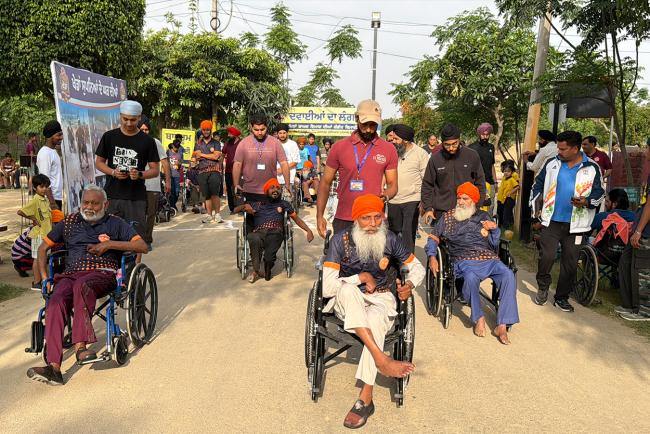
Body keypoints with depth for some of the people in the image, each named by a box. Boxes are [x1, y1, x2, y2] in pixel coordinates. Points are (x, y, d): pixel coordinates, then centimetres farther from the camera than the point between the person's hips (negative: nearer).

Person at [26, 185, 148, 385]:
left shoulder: (115, 223, 12)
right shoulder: (70, 222, 22)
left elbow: (142, 246, 0)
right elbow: (43, 248, 27)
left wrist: (109, 244, -8)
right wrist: (45, 278, 15)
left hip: (102, 273, -3)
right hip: (70, 274, 3)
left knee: (81, 286, -38)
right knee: (56, 300, -29)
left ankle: (80, 345, -38)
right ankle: (54, 367, -37)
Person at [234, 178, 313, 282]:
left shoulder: (284, 204, 26)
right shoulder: (257, 204, 25)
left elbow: (297, 219, 25)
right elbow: (236, 209, 26)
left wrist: (308, 230, 10)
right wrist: (244, 207, 3)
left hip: (275, 233, -1)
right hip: (258, 233, 1)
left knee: (269, 257, -32)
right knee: (254, 239, -39)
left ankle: (267, 272, 3)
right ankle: (256, 270, -20)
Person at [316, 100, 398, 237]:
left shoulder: (388, 149, 2)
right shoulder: (339, 147, 0)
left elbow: (392, 185, 6)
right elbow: (325, 183, 4)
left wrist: (385, 196, -17)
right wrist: (319, 216, -2)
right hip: (343, 221, 0)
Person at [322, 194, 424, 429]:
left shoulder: (390, 239, -5)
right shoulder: (341, 240, -14)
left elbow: (417, 267, 9)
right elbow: (326, 288, -19)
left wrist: (410, 284, -12)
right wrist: (362, 278, -19)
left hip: (381, 298, 1)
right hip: (348, 302, -1)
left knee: (376, 320, -34)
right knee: (348, 290, -36)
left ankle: (365, 399, -27)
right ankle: (382, 359, -36)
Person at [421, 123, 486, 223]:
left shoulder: (472, 156, 0)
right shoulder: (435, 158, 0)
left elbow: (480, 183, 6)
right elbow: (427, 186, 5)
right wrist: (428, 208, -3)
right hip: (441, 212, 0)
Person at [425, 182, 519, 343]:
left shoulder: (483, 216, 20)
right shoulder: (447, 217, 17)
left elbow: (494, 245, 15)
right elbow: (433, 238, 15)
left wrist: (494, 229, -5)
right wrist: (432, 257, -2)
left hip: (490, 259, 2)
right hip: (465, 260, -2)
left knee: (508, 275, -28)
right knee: (471, 277, -38)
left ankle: (502, 325, -25)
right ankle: (479, 318, -14)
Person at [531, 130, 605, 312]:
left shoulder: (592, 168, -1)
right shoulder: (552, 163, 3)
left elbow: (599, 193, 4)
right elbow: (538, 185, 14)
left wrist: (587, 201, -17)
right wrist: (535, 209, 10)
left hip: (575, 225, 0)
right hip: (551, 221, 0)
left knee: (570, 262, 6)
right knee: (546, 256, -7)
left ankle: (562, 297, 21)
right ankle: (543, 287, 18)